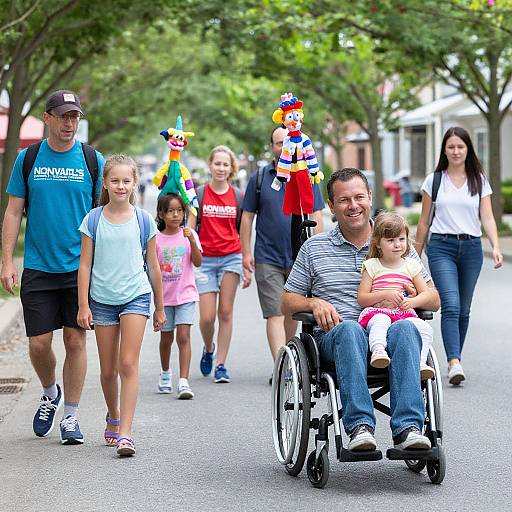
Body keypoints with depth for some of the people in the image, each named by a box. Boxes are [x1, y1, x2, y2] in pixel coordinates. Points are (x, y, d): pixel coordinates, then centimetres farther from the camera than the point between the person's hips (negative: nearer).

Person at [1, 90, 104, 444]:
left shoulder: (92, 160, 2)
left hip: (80, 268, -1)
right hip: (38, 268, 1)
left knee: (75, 340, 0)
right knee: (39, 343, 1)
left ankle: (71, 417, 12)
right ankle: (51, 394, 30)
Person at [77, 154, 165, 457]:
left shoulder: (143, 220, 1)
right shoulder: (94, 220, 0)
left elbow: (153, 266, 8)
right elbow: (85, 264, 2)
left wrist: (160, 308, 12)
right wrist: (83, 305, -3)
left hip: (136, 297, -1)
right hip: (102, 300, 2)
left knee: (128, 364, -13)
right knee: (108, 370, 10)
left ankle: (125, 433, -16)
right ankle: (114, 418, 34)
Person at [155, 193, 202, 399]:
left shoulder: (189, 235, -1)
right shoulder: (156, 239, -1)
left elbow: (198, 262, -9)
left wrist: (192, 241, -22)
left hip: (186, 294, -1)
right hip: (164, 296, 1)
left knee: (183, 336, -12)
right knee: (166, 337, 13)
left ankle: (184, 381, -16)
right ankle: (165, 373, 37)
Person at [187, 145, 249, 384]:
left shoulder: (237, 196, 5)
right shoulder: (199, 194, 1)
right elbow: (190, 229, 3)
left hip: (231, 257, 1)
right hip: (205, 259, -1)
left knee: (226, 312, 0)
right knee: (207, 317, -4)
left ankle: (221, 365, 7)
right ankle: (208, 349, 27)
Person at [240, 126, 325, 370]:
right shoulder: (259, 178, 3)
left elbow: (316, 216, 7)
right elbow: (247, 216, 6)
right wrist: (246, 252, -1)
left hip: (299, 257, 2)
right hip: (268, 258, -2)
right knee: (275, 313, -10)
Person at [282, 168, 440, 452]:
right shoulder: (314, 248, 17)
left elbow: (433, 298, 14)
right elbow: (287, 303, 18)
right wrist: (314, 303, -5)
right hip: (335, 337, -1)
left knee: (405, 328, -35)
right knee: (349, 328, -37)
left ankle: (408, 427, -44)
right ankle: (360, 426, -47)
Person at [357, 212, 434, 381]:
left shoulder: (411, 265, 15)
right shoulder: (372, 266, 7)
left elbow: (426, 294, 13)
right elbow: (361, 299, 1)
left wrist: (412, 301, -9)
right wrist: (385, 294, -14)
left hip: (405, 314, 3)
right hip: (378, 312, -3)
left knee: (425, 328, -26)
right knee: (381, 321, -38)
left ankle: (420, 362, -30)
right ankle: (378, 350, -54)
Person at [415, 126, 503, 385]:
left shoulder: (479, 181, 9)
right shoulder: (433, 181, 7)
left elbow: (487, 218, 2)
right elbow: (424, 222, 11)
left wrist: (496, 247, -13)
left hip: (471, 247, 2)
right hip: (442, 247, -2)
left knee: (463, 310, 7)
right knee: (451, 305, -18)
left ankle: (455, 361, 18)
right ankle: (454, 363, -26)